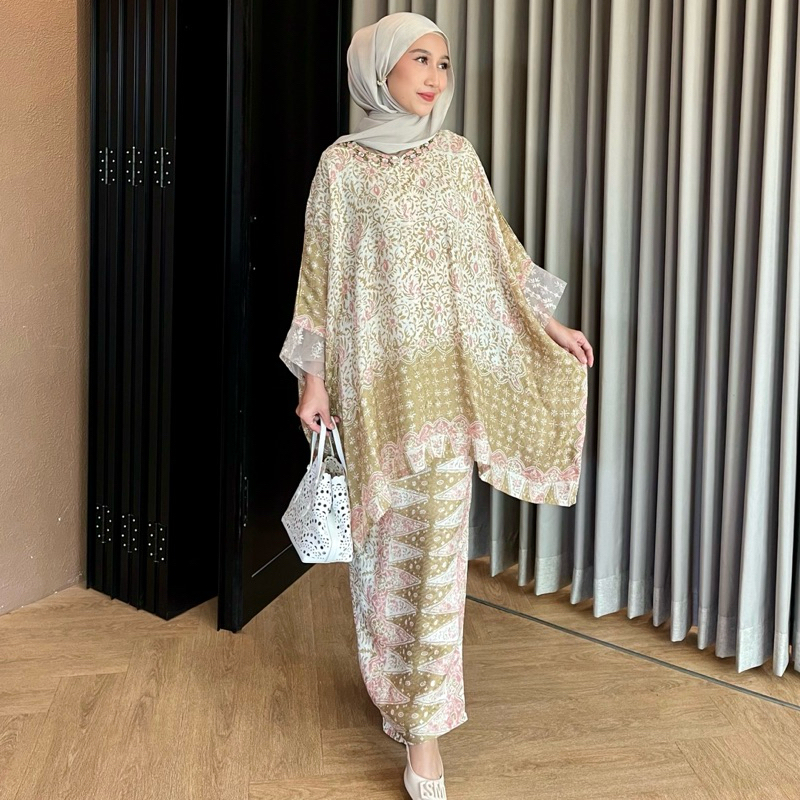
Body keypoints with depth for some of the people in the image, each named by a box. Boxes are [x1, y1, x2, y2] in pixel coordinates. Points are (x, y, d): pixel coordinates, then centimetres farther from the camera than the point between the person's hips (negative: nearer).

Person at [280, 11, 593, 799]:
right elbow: (320, 273, 0)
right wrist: (313, 376, -4)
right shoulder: (342, 163, 0)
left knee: (439, 535, -3)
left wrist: (550, 325, 15)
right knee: (382, 530, 7)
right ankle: (390, 678, 28)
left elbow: (497, 248, 16)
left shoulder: (458, 156, 8)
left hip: (447, 371, 2)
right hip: (373, 371, -2)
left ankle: (424, 722, 5)